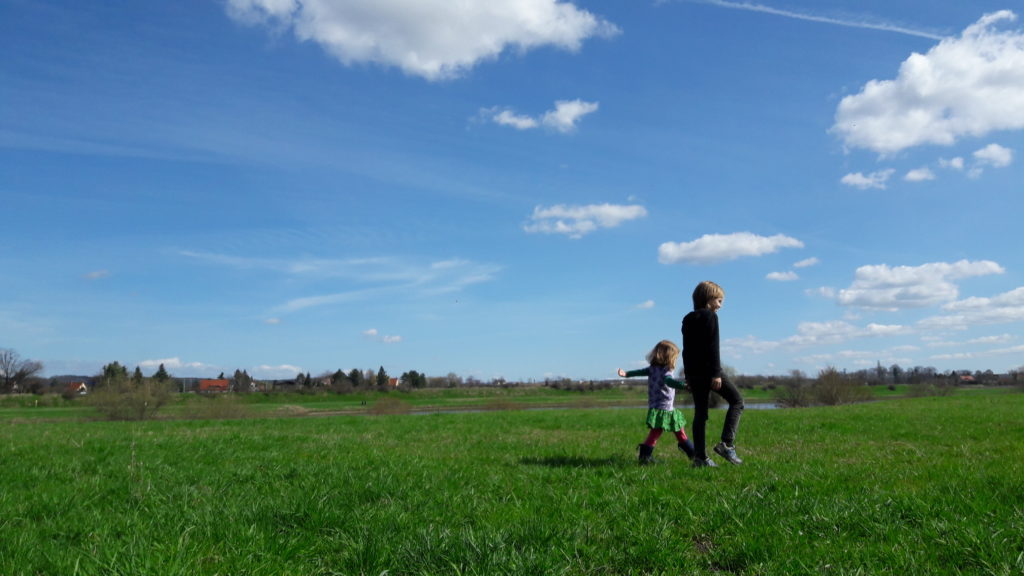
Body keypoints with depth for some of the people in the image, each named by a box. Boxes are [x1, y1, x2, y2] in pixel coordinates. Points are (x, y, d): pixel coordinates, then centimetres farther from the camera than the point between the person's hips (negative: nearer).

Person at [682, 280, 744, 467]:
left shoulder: (687, 319, 17)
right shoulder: (710, 316, -6)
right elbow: (713, 347, -14)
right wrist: (716, 373, -16)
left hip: (692, 372, 8)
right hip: (708, 370, -8)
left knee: (700, 413, 8)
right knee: (737, 401, 4)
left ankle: (700, 457, 5)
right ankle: (726, 444, -8)